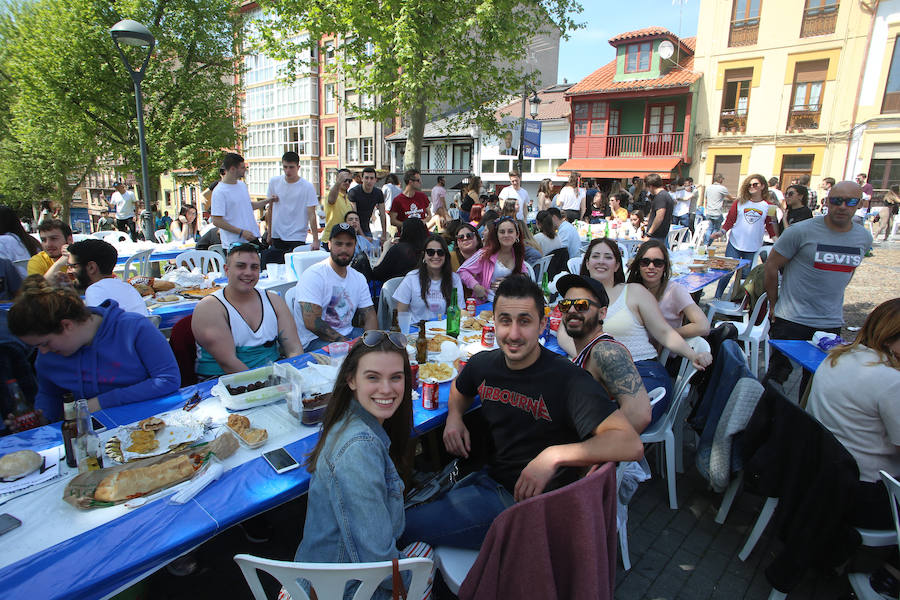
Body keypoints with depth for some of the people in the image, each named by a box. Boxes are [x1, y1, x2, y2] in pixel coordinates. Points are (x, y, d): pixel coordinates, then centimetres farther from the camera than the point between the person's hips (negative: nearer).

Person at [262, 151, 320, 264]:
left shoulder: (307, 187, -7)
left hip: (297, 238, -4)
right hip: (276, 237, 4)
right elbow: (270, 209, 14)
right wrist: (269, 232, 13)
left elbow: (312, 215, -10)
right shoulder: (274, 182, 5)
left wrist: (315, 240, -17)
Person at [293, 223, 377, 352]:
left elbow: (369, 316, 6)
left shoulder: (359, 278, 10)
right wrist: (342, 341, -23)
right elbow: (311, 322, -19)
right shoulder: (313, 275, -12)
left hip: (348, 333, 7)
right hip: (315, 339, -6)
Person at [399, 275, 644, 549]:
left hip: (528, 500, -6)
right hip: (489, 479, 6)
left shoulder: (567, 379, -23)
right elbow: (460, 388, 22)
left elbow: (631, 445, -31)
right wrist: (454, 417, 1)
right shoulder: (484, 364, -3)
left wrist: (554, 455, -39)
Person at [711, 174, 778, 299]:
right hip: (734, 245, -1)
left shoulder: (768, 206, 4)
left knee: (746, 275, 6)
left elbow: (770, 226, 7)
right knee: (727, 273, -2)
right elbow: (730, 220, 3)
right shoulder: (740, 202, 3)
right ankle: (717, 298, 11)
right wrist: (721, 232, -13)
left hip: (753, 248, 1)